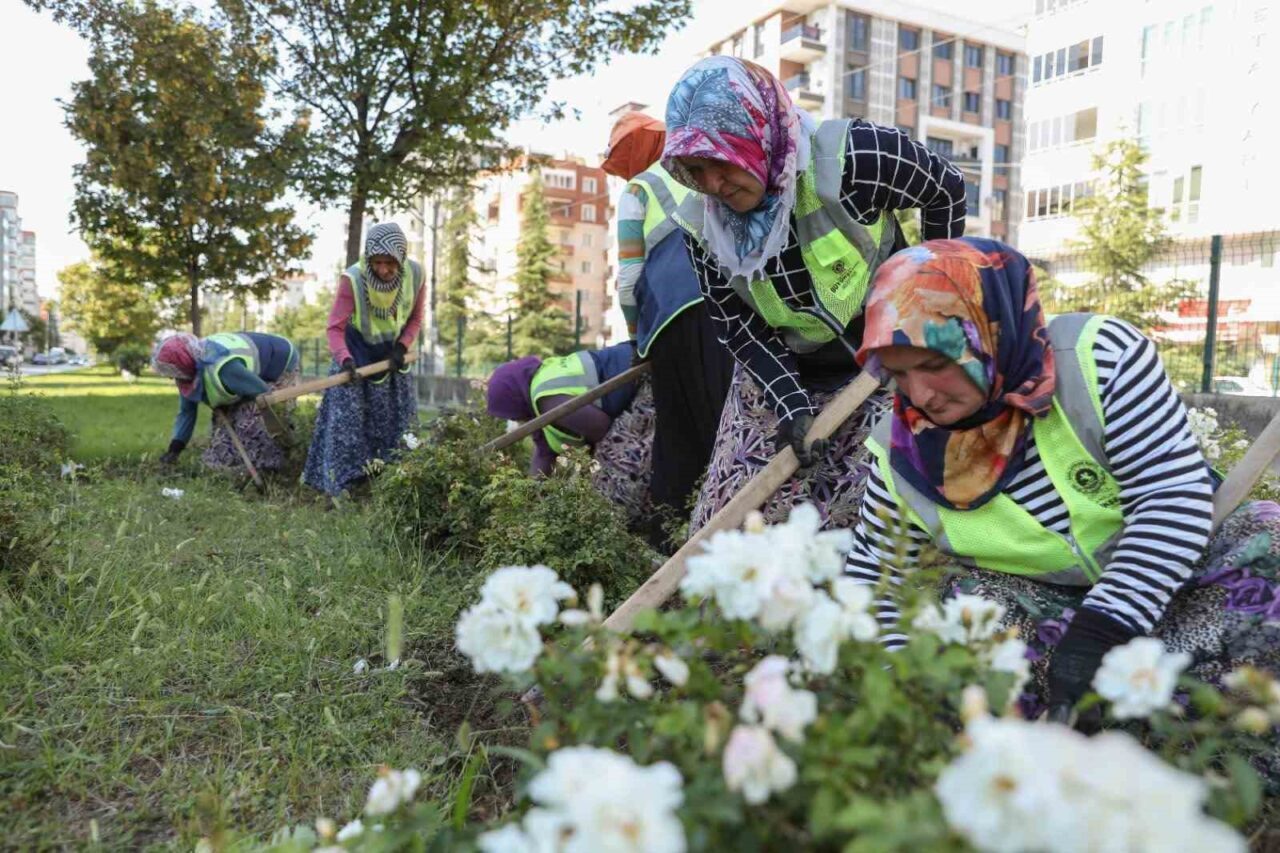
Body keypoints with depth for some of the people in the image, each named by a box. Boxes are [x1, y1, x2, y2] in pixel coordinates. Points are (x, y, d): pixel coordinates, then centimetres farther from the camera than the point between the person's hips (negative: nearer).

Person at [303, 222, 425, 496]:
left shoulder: (414, 274, -17)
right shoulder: (352, 279, -29)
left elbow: (415, 319, -2)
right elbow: (335, 327, -29)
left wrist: (402, 346, -16)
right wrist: (344, 358, -46)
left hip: (391, 356, 4)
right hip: (357, 356, -4)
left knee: (398, 422, 9)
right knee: (347, 420, -9)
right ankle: (342, 483, -3)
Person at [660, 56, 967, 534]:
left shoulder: (854, 158, -26)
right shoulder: (701, 222, -14)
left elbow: (946, 191, -7)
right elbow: (734, 324, -7)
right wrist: (790, 403, -18)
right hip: (779, 375, 3)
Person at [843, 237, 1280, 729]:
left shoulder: (1099, 356, -24)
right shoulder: (902, 449, -13)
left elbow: (1174, 496, -25)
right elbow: (874, 579, -3)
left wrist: (1101, 628, -34)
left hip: (1165, 573, -1)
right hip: (1040, 600, 2)